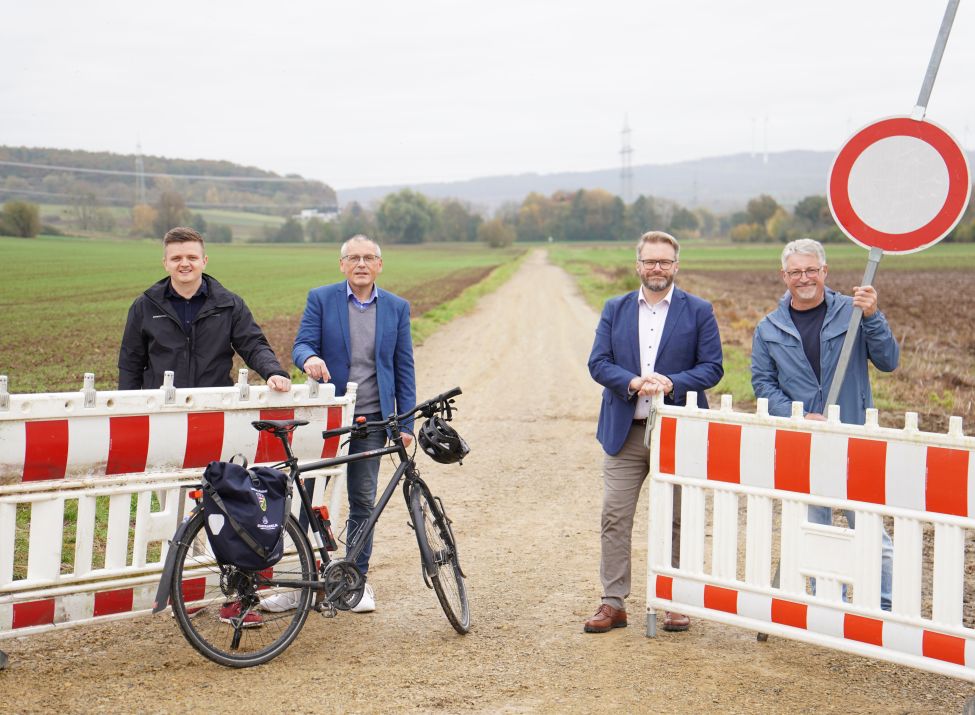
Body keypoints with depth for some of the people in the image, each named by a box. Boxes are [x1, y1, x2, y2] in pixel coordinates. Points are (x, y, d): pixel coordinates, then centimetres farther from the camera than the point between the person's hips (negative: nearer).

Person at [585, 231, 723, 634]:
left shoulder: (698, 311, 2)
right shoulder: (615, 309, 9)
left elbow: (712, 367, -2)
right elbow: (598, 363, 2)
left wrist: (672, 383, -19)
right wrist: (632, 382, -17)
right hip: (624, 431, 2)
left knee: (678, 521, 6)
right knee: (614, 518, 1)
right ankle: (613, 603, 9)